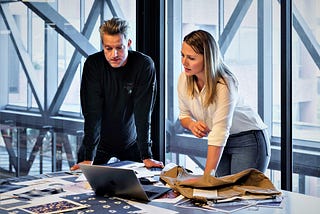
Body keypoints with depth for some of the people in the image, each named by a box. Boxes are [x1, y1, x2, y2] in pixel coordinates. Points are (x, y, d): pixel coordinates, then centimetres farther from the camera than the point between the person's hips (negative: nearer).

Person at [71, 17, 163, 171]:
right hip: (99, 142, 0)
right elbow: (92, 112, -22)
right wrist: (88, 158, -28)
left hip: (131, 142, 0)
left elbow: (143, 113, -20)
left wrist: (147, 156, -26)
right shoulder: (93, 64, -18)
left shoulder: (144, 65, -19)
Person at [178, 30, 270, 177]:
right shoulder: (184, 79, -9)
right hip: (222, 143, 6)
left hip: (248, 141, -6)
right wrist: (191, 124, -19)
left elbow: (220, 133, -33)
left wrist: (207, 176, -36)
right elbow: (184, 115, 6)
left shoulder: (224, 85, -29)